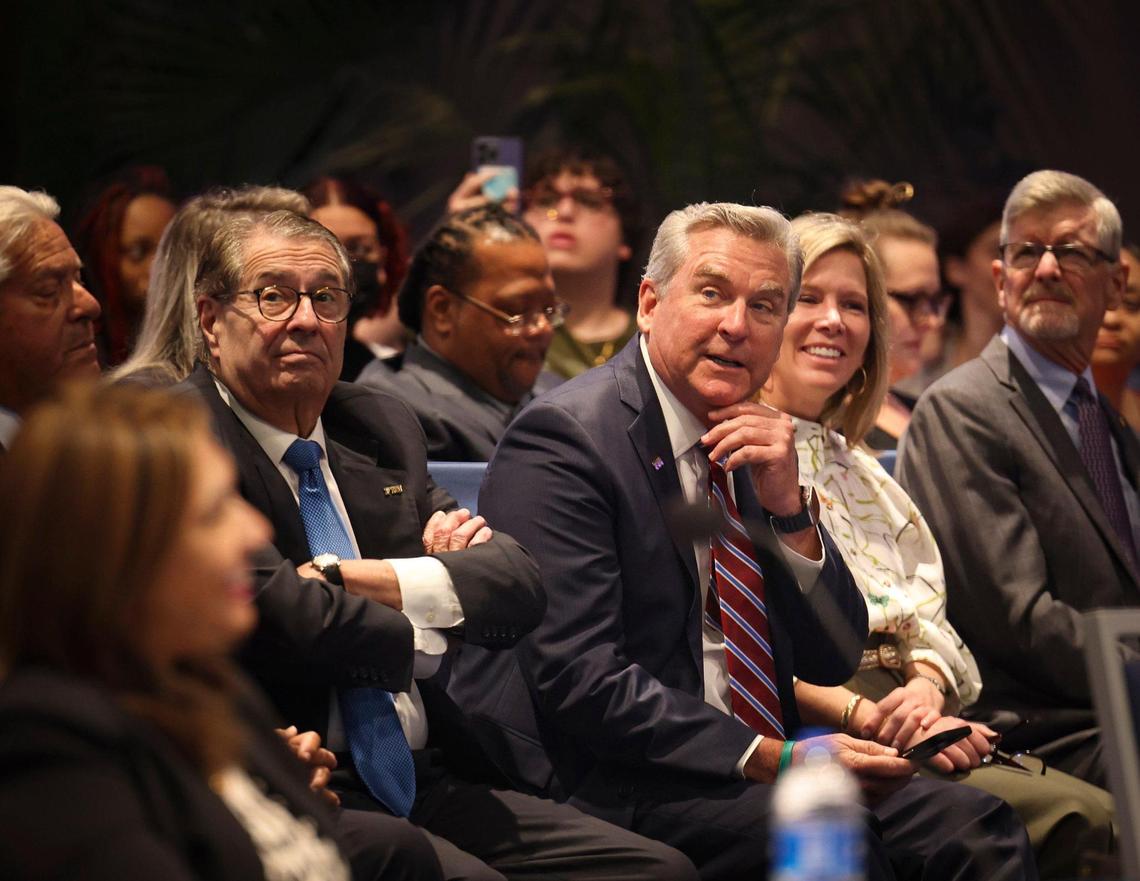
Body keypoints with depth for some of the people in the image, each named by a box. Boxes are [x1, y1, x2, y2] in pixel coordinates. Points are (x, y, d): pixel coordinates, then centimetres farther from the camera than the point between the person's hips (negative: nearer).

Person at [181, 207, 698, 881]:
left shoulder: (382, 427, 19)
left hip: (427, 782, 7)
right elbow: (295, 624, -17)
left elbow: (520, 586, 9)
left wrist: (347, 575, -6)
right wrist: (434, 631, 3)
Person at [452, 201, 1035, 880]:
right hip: (607, 792, -7)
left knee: (976, 825, -14)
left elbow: (833, 662, 13)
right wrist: (771, 758, -20)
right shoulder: (564, 438, -9)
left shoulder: (748, 443, 14)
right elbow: (582, 682, -18)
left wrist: (789, 506, -3)